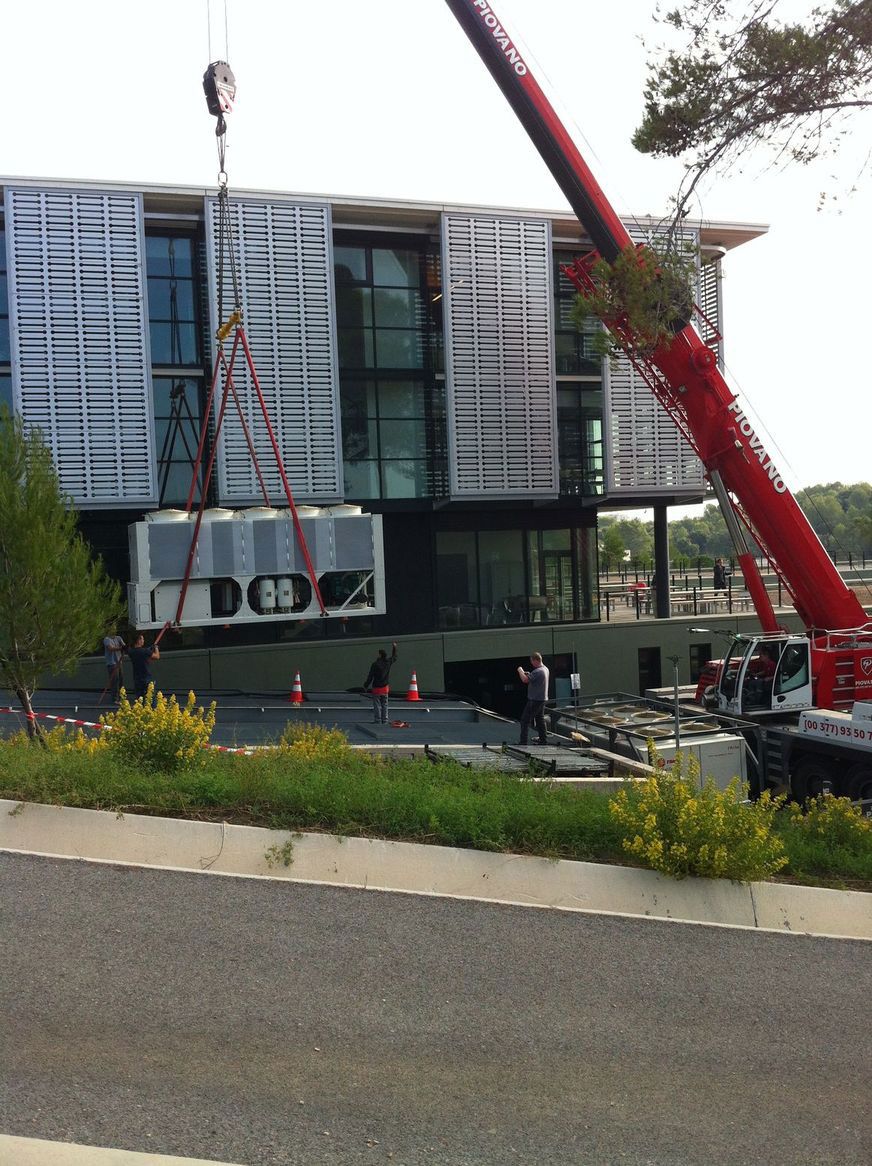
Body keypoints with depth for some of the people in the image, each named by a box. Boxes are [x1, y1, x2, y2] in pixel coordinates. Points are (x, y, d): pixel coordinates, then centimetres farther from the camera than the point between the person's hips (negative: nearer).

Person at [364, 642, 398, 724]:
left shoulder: (375, 664, -16)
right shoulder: (388, 662, -2)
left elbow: (370, 677, -12)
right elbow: (394, 657, 22)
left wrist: (365, 686, -2)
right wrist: (394, 648, 35)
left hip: (376, 688, -5)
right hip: (385, 687, 5)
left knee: (377, 706, 1)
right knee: (384, 705, 12)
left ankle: (378, 721, 1)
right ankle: (384, 721, 12)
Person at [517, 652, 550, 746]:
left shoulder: (537, 671, -23)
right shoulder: (545, 669, 10)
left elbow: (525, 680, -28)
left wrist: (520, 670, -12)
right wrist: (528, 674, 7)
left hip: (535, 700, -10)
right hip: (542, 698, 10)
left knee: (525, 720, -4)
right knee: (540, 720, 16)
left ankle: (523, 741, -4)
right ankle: (544, 740, 18)